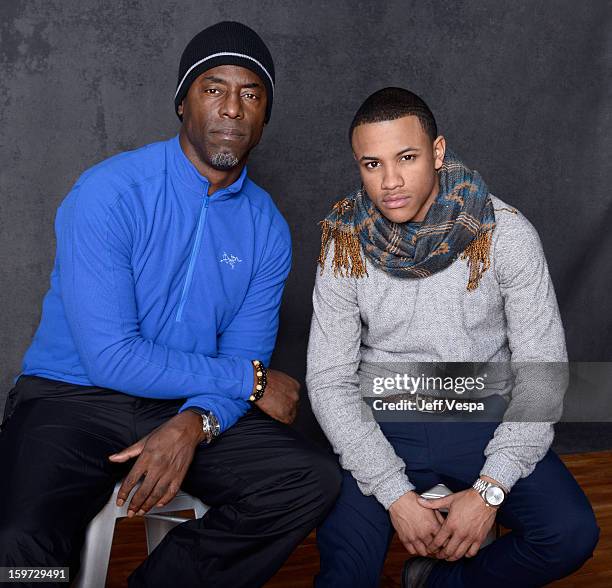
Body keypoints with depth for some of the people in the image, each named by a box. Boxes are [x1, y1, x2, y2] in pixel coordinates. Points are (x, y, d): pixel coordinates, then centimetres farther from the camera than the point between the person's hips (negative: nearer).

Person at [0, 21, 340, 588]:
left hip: (191, 406, 5)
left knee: (315, 480, -17)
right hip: (72, 398, -4)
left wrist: (195, 422, -23)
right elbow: (110, 358, -19)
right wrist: (251, 380, -13)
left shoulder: (267, 227, 1)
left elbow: (245, 356, 0)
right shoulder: (108, 192, -14)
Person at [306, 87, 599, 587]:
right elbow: (330, 381, -7)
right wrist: (396, 495, -16)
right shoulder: (346, 246, -7)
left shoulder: (507, 235, -11)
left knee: (572, 534, -21)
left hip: (486, 419, 1)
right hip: (384, 427, 0)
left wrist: (490, 489, -17)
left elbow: (541, 371, -8)